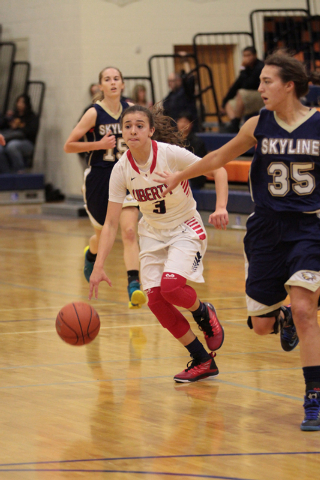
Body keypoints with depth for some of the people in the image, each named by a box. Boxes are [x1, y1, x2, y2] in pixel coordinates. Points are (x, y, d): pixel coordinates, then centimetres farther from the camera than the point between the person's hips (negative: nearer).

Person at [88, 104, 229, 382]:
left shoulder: (171, 154, -22)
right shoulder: (121, 170, -12)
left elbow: (218, 170, -12)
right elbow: (111, 223, -9)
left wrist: (221, 208, -27)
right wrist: (99, 267, -17)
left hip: (185, 228, -4)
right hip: (153, 233, 4)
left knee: (171, 286, -27)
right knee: (155, 299, -9)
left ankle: (204, 315, 9)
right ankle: (203, 361, 6)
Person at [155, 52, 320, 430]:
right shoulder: (259, 126, -1)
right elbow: (220, 157, 14)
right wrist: (180, 176, 24)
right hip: (266, 228, 3)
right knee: (261, 325, 4)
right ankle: (284, 319, 43)